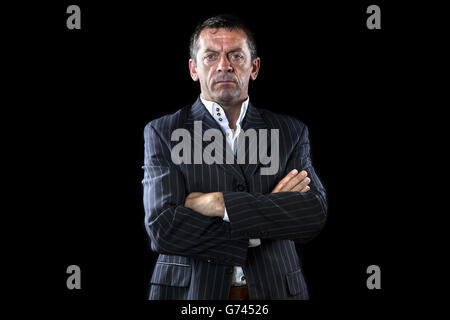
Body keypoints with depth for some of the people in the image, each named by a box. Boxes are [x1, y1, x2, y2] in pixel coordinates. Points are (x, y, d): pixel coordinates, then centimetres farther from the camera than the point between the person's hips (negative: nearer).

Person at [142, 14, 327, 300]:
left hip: (274, 289, 2)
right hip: (191, 291, -2)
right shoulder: (163, 133, -3)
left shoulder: (290, 132, 3)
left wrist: (221, 203, -19)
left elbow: (315, 212, -11)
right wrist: (268, 215, -16)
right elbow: (162, 228, -15)